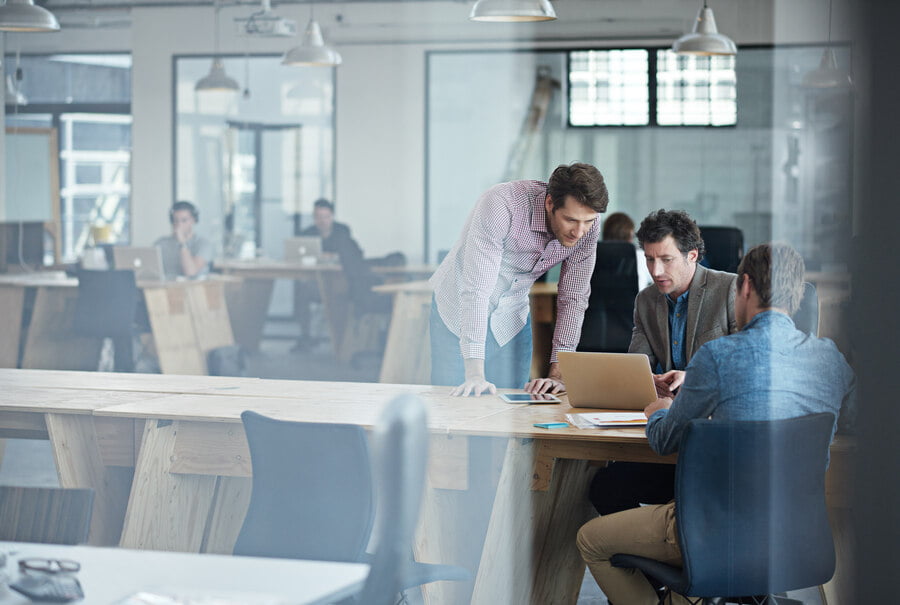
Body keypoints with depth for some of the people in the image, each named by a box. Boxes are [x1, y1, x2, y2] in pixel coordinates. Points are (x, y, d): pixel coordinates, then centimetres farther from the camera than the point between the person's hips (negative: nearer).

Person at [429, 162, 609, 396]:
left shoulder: (587, 228, -19)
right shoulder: (502, 204, -34)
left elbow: (573, 299, -11)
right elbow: (476, 289, -37)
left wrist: (557, 374, -20)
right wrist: (475, 373, -41)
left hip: (511, 318, 4)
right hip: (459, 309, -4)